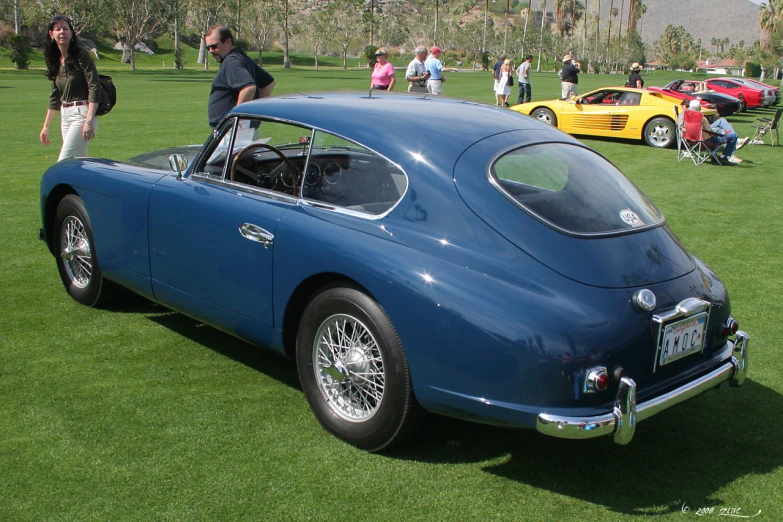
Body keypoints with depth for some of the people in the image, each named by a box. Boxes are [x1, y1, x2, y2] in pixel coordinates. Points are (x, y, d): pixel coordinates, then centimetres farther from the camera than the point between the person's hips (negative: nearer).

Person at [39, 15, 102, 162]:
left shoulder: (81, 55, -8)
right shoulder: (54, 60, 12)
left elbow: (94, 87, -15)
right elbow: (55, 96, 19)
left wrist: (89, 121, -24)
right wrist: (46, 126, 19)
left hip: (82, 114, -8)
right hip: (65, 116, 8)